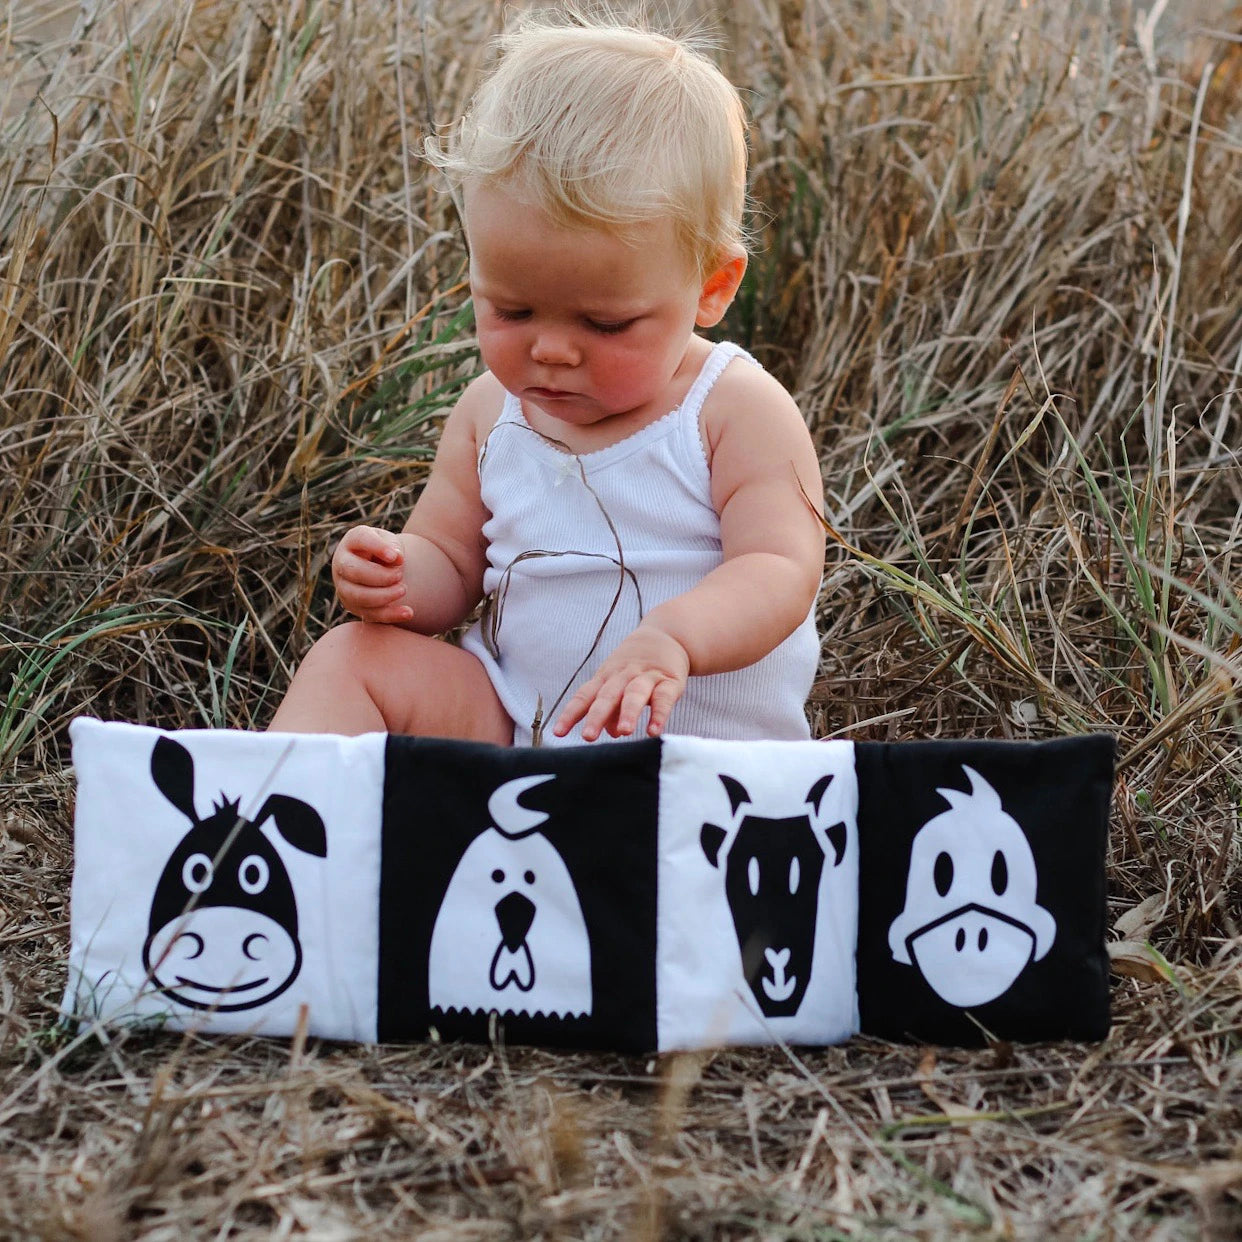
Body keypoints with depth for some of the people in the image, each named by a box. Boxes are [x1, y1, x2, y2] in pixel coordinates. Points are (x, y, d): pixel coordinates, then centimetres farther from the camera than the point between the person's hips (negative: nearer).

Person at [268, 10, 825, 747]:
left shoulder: (737, 411, -11)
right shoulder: (491, 411, 5)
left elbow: (782, 570, -20)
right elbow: (449, 561, 14)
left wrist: (673, 636, -41)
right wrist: (397, 576, -12)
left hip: (700, 742, -4)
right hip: (508, 716, 5)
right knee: (356, 659, -12)